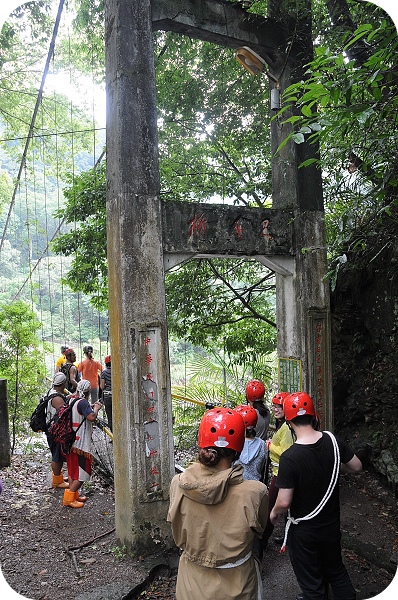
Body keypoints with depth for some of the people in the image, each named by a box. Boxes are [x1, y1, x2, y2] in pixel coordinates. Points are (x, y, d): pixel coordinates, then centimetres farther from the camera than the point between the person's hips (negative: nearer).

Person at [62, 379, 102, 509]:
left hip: (70, 441, 9)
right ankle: (69, 497, -1)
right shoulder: (83, 402, -19)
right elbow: (91, 417, -30)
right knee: (82, 471, 0)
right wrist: (96, 409, -12)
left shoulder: (70, 400, 8)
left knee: (72, 469, 18)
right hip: (80, 443, -9)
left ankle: (74, 495, 28)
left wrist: (90, 407, 17)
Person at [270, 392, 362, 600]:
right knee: (336, 570, 29)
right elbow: (356, 467, -2)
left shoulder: (289, 457, -30)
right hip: (332, 523, 4)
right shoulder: (333, 441, -17)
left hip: (304, 530, -4)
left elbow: (284, 502, -27)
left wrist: (274, 513, -7)